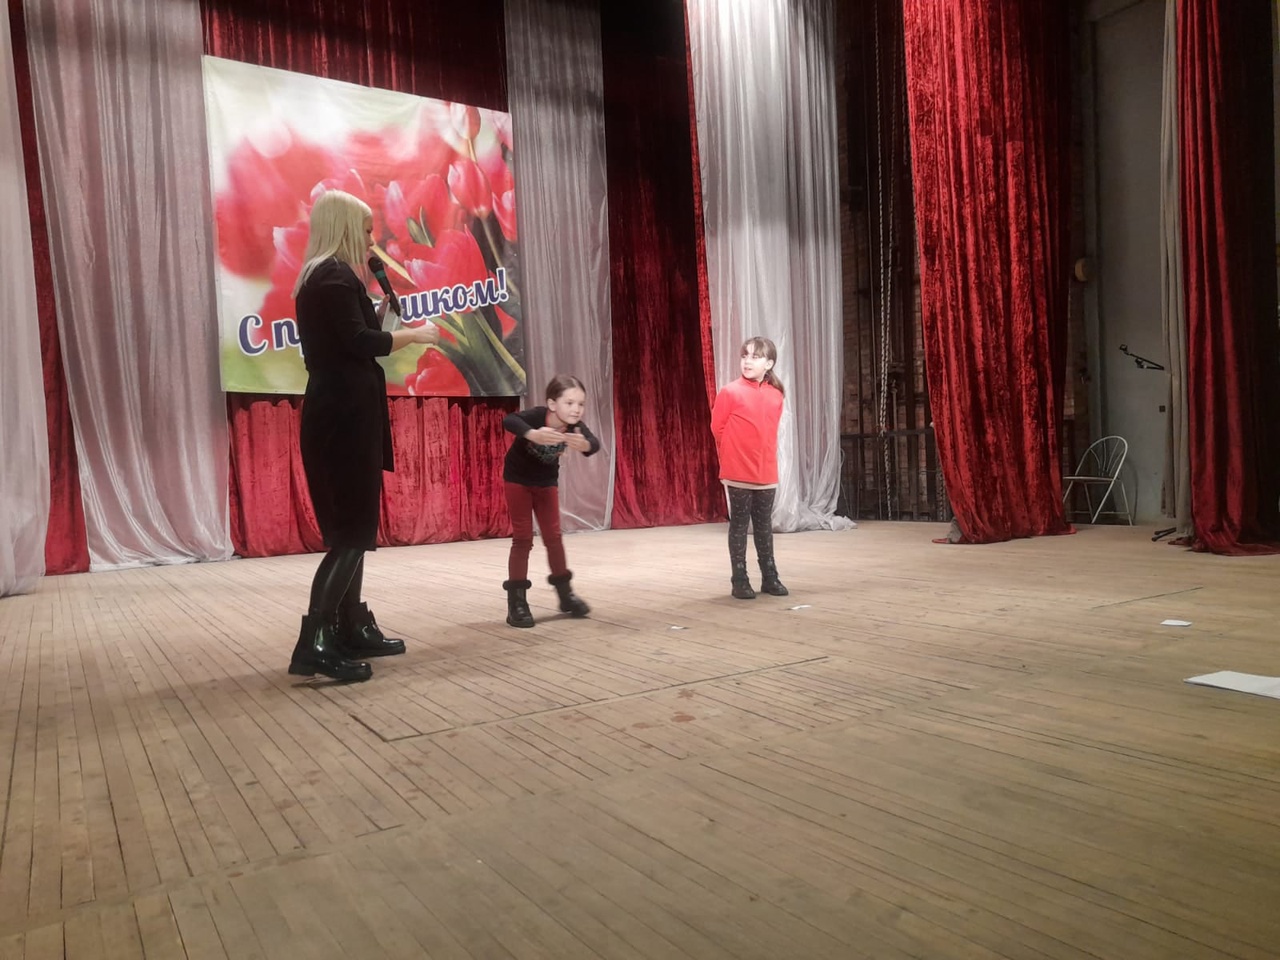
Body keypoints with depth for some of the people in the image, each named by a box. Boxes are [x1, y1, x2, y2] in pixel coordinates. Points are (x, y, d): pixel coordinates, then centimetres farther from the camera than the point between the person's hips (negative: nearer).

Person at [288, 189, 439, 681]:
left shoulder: (321, 277, 21)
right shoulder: (335, 276, -10)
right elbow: (360, 341, -21)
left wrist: (383, 303, 13)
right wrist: (415, 334, -8)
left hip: (340, 412, 10)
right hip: (344, 415, -10)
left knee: (351, 526, 13)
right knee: (352, 529, -11)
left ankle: (352, 628, 20)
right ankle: (313, 644, -14)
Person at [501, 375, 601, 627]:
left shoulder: (575, 427, -23)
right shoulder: (537, 415, -32)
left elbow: (595, 444, -41)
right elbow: (508, 420, -50)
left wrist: (584, 444, -65)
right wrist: (533, 434, -69)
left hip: (546, 482, 4)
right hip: (518, 480, -4)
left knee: (553, 536, 9)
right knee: (522, 538, -5)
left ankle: (565, 592, 23)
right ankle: (516, 600, 2)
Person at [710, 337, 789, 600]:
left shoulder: (776, 396, 5)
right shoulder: (731, 392, -9)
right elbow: (717, 428, -2)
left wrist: (764, 457, 13)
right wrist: (732, 457, 6)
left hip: (767, 473, 4)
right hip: (738, 473, -4)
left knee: (764, 526, 13)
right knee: (739, 525, 2)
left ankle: (770, 578, 22)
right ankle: (740, 580, 9)